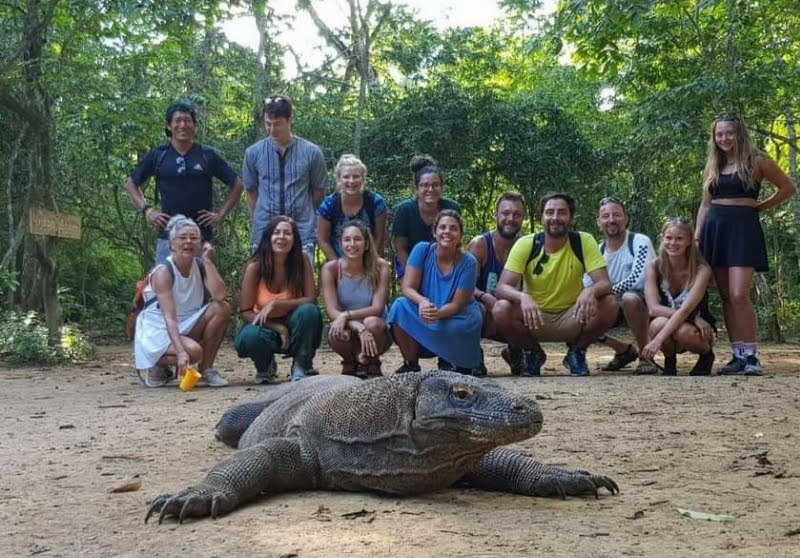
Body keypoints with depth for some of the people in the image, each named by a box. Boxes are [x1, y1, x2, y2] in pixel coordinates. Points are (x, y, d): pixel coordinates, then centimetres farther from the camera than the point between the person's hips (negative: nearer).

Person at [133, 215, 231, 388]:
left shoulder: (201, 266, -4)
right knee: (193, 351, -33)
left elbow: (220, 295, -22)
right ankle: (154, 366, 0)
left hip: (188, 325, 6)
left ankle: (206, 368, -5)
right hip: (158, 330, -6)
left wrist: (208, 261, -20)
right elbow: (169, 318, -30)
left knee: (222, 309, -17)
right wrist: (181, 352, -43)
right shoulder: (163, 272, -20)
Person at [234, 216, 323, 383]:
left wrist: (275, 304, -26)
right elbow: (245, 312, -14)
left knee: (309, 311, -31)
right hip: (266, 326, -1)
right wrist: (278, 328, -25)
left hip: (293, 326, 1)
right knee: (249, 337, -35)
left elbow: (311, 300, -16)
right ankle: (265, 367, 3)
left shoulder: (301, 261, -12)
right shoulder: (255, 266, -16)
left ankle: (301, 367, -9)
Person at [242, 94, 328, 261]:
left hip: (302, 234, -1)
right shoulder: (253, 153, 2)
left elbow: (318, 192, 8)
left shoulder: (311, 153, -1)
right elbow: (251, 192, 11)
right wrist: (258, 224, 10)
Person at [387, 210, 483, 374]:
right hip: (421, 321, 1)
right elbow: (407, 287, -17)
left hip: (456, 316, -1)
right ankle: (411, 365, -9)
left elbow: (457, 304, -18)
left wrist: (437, 313, -39)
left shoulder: (468, 262, -16)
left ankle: (448, 361, 2)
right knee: (400, 308, -27)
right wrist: (422, 302, -39)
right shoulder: (422, 250, -12)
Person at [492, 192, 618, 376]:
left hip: (571, 318, 0)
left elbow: (605, 284, -17)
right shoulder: (525, 244, -13)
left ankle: (577, 352, 3)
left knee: (609, 305, -26)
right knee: (500, 310, -29)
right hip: (534, 317, 0)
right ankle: (534, 353, 2)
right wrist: (523, 297, -43)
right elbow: (502, 287, -20)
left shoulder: (584, 242, -11)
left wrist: (591, 291, -42)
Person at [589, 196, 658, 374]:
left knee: (629, 298, -39)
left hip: (646, 305, -7)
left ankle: (646, 356, -20)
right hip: (616, 307, 7)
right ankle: (624, 350, 13)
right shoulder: (598, 251, 2)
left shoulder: (640, 242, -15)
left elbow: (637, 280, -29)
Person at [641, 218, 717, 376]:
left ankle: (706, 355, 0)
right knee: (658, 324, -33)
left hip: (697, 330, -1)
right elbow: (653, 308, -19)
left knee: (683, 331, -35)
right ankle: (669, 360, -1)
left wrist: (657, 340, -39)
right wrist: (694, 317, -28)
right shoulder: (654, 267, -11)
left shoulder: (701, 270, -18)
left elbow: (685, 309, -29)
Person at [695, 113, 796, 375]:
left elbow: (789, 188, 7)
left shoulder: (756, 162, 1)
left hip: (743, 228, -5)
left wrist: (759, 207, 3)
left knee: (739, 295, -16)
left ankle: (751, 355, -10)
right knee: (726, 297, 3)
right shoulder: (712, 167, 14)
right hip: (714, 229, 5)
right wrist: (696, 236, 8)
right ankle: (738, 355, 8)